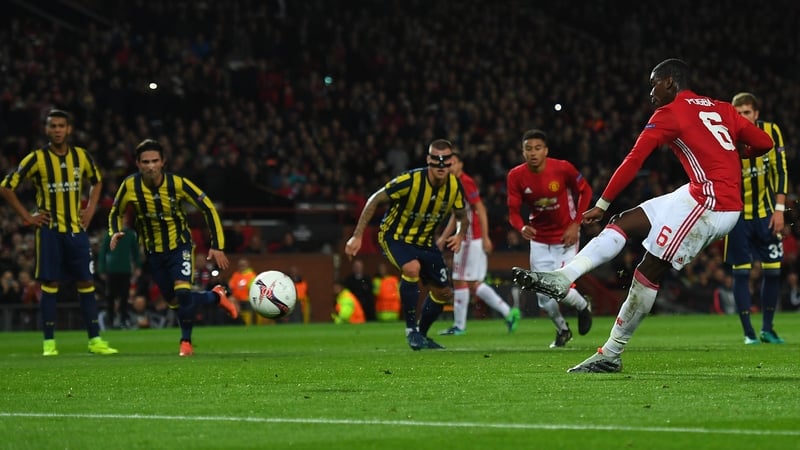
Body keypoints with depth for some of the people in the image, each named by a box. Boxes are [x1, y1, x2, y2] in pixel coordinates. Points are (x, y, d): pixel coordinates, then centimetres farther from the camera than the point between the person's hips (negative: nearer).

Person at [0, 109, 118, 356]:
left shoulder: (82, 156, 4)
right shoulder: (37, 158, -7)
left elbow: (96, 182, 24)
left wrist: (90, 209, 10)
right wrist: (27, 216, -6)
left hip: (76, 229, 3)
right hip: (49, 231, -3)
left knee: (87, 283, 1)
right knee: (49, 285, -3)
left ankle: (95, 340, 5)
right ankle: (49, 342, 2)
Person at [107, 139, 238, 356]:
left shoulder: (178, 183, -22)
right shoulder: (130, 186, -17)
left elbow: (208, 208, -11)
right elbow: (115, 213, 2)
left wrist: (217, 246, -14)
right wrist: (115, 233, -20)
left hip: (180, 246, -3)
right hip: (153, 252, 3)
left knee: (182, 292, -22)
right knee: (174, 302, 8)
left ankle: (186, 342, -1)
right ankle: (216, 296, 36)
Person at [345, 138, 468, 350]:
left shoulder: (454, 186, -11)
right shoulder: (410, 181, -27)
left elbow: (462, 216, 7)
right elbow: (375, 200, -17)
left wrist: (460, 235, -16)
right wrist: (357, 236, -20)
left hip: (424, 241, 6)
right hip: (395, 235, -6)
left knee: (444, 293, 4)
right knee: (412, 268, -35)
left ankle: (421, 334, 29)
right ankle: (411, 330, -21)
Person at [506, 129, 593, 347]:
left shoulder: (563, 169, -20)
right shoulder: (516, 176, -13)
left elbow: (585, 191, -3)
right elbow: (514, 212, -9)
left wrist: (576, 224, -9)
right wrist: (522, 228, -32)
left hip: (565, 238, -3)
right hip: (539, 241, 3)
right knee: (544, 297, 3)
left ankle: (583, 306, 21)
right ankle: (562, 330, 32)